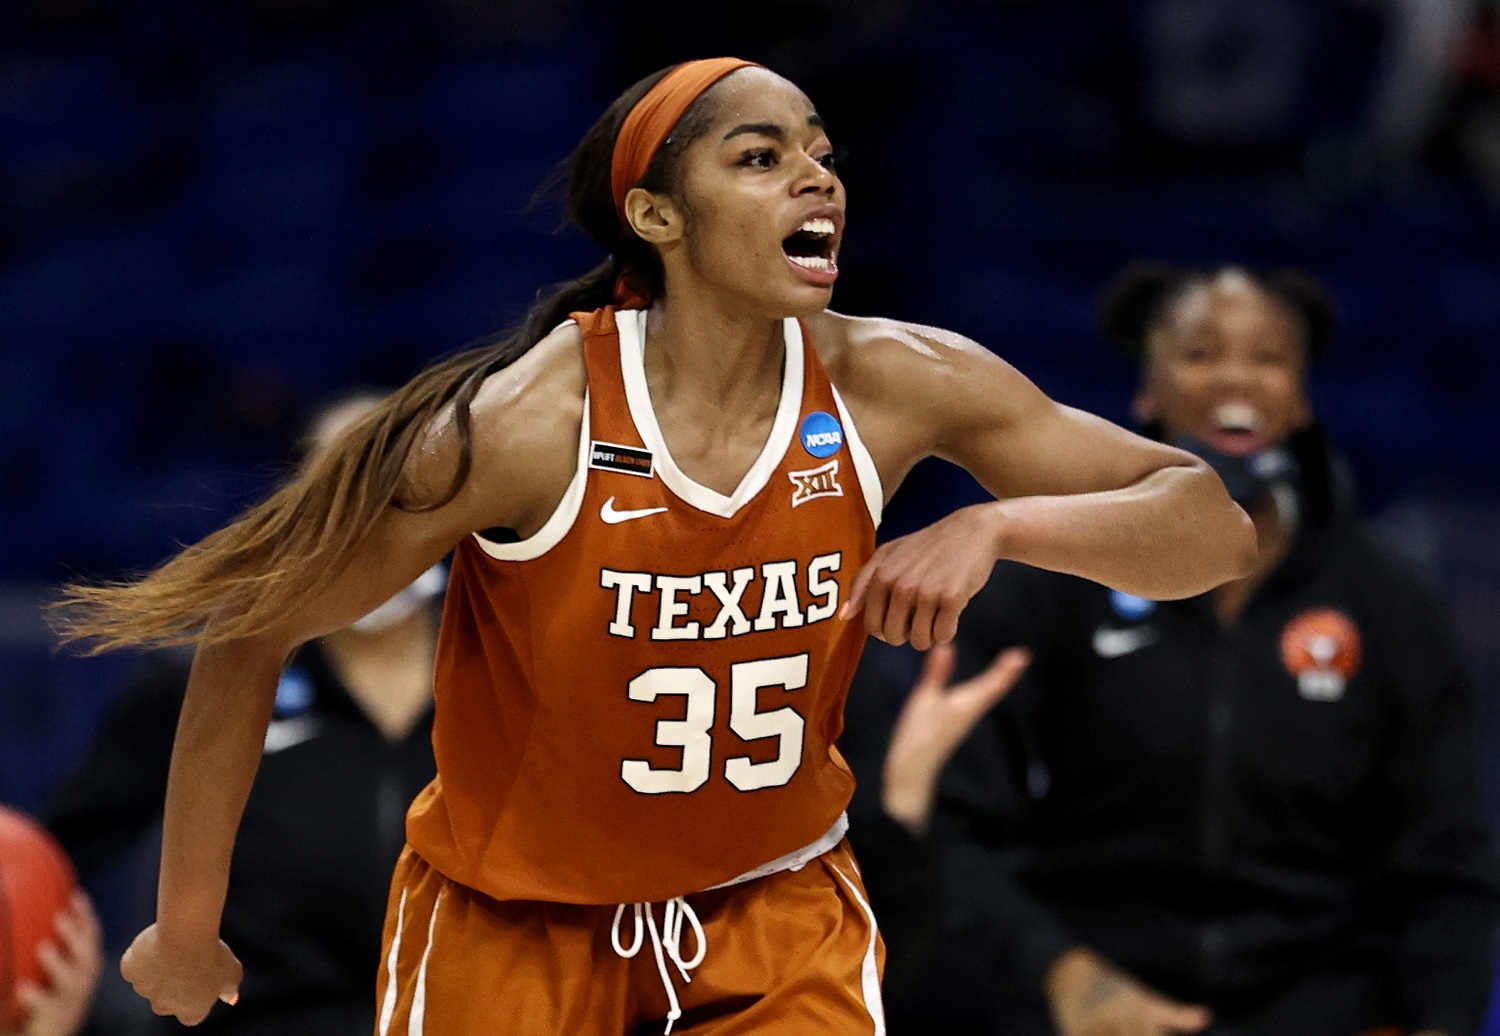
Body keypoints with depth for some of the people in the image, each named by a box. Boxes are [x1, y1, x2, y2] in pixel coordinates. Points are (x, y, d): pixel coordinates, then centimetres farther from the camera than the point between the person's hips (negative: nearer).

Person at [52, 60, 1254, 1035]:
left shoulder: (895, 386, -14)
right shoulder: (520, 421, -23)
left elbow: (1216, 526, -10)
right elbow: (252, 629, -13)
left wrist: (998, 524, -28)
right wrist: (186, 929, -6)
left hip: (779, 912, 2)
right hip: (512, 926, -2)